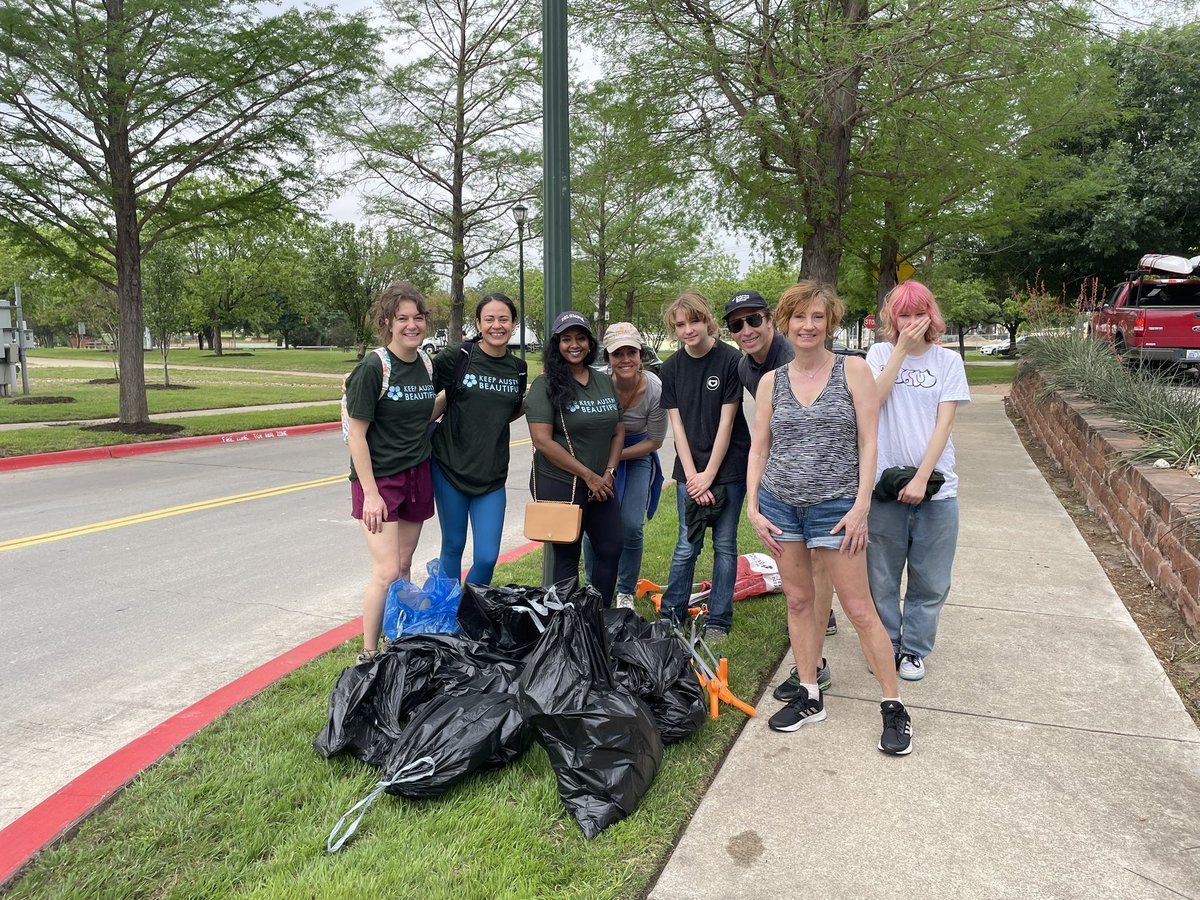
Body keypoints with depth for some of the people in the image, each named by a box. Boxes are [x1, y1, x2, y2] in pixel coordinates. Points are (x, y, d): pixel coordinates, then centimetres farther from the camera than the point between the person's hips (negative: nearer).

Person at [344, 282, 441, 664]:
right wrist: (370, 494, -17)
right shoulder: (373, 368, -16)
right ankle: (369, 654, 8)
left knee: (404, 565, 14)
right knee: (386, 571, -8)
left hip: (417, 475, 6)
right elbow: (356, 434, -15)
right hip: (378, 478, -6)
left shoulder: (426, 363, 4)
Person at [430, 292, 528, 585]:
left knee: (487, 557, -1)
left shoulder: (518, 368, 5)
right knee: (453, 546, 10)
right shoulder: (456, 358, -7)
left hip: (491, 474, 3)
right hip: (450, 467, -2)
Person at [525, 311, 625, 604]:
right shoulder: (545, 385, -10)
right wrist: (588, 475, -14)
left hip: (601, 484, 6)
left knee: (612, 550, 11)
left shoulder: (605, 382, 9)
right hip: (560, 485, -6)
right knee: (567, 557, 5)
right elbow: (542, 441, -17)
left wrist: (609, 473, -3)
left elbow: (618, 431, 12)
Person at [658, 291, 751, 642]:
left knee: (724, 544, 5)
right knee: (687, 544, 7)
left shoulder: (730, 360, -9)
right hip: (690, 470, 3)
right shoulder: (672, 367, 2)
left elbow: (726, 422, -10)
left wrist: (708, 475, -11)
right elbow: (677, 423, 1)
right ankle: (671, 614, 21)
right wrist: (691, 475, -7)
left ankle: (718, 620, 16)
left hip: (728, 467, -2)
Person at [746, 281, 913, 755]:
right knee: (798, 601, 11)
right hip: (780, 505, 4)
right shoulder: (771, 381, 6)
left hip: (834, 506, -3)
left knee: (859, 608, 0)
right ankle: (809, 696, 24)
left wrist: (861, 506, -12)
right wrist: (752, 507, 1)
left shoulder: (853, 370, -2)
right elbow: (758, 449, 9)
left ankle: (894, 707, 13)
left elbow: (868, 443, -6)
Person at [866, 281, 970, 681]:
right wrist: (901, 348, -14)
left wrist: (921, 478, -13)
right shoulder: (881, 353, 4)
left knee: (930, 581, 8)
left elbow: (944, 423, -4)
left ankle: (914, 649, 25)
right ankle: (886, 645, 27)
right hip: (884, 483, 0)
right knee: (882, 576, 9)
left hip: (935, 486, 0)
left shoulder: (948, 360, 3)